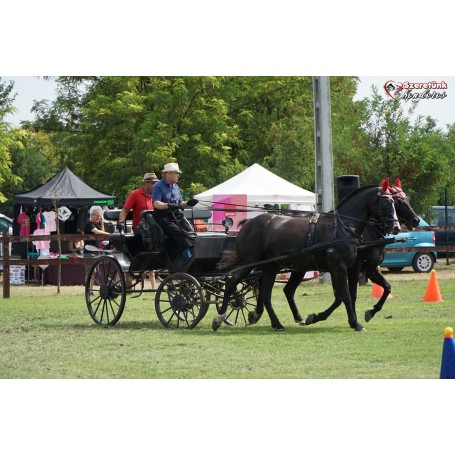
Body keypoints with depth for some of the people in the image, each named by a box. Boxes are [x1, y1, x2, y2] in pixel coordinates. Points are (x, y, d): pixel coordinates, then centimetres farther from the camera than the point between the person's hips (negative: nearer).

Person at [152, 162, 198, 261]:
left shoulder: (176, 187, 19)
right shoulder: (158, 186, -4)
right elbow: (156, 203, -16)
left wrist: (188, 204, -1)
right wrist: (169, 206, -32)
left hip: (177, 216, 7)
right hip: (164, 218, -7)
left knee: (190, 233, -16)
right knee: (180, 234, -27)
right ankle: (189, 260, -32)